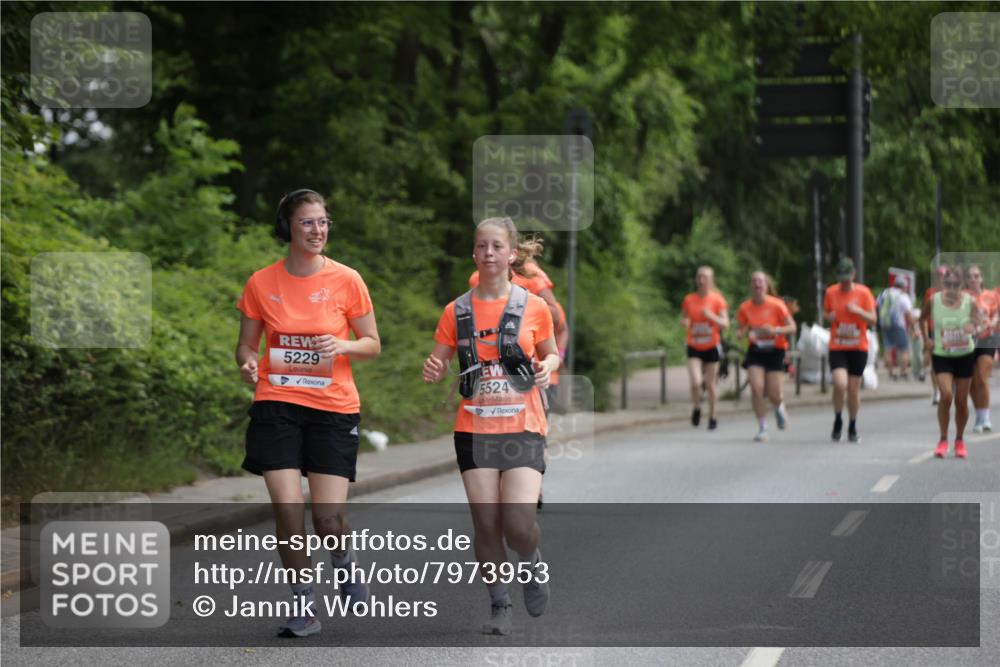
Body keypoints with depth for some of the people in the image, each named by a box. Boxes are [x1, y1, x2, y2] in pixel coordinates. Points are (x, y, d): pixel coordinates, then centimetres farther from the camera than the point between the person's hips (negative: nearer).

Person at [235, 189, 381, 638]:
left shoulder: (346, 280, -1)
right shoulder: (261, 284, 1)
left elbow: (373, 344, 6)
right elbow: (246, 344, 12)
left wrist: (343, 345, -16)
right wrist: (248, 364, -11)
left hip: (334, 408, -1)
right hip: (277, 404, 1)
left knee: (328, 519, -6)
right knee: (287, 509, -11)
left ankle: (344, 562, 30)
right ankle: (305, 608, 5)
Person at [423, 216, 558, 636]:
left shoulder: (533, 307, 2)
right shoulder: (457, 311, 4)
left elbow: (550, 353, 15)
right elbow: (438, 363, 10)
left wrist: (547, 367, -7)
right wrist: (433, 371, -13)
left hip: (523, 428, -2)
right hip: (474, 428, 2)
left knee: (519, 523, -14)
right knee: (485, 524, -2)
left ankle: (532, 563, 20)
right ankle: (499, 606, 15)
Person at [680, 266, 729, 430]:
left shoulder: (717, 300, -4)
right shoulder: (689, 300, 1)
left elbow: (725, 324, -7)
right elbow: (684, 320, 14)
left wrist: (712, 316, -25)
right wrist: (685, 323, -10)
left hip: (712, 347, -1)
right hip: (694, 348, 1)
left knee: (710, 384, 5)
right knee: (695, 383, -15)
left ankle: (712, 417, 22)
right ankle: (696, 408, 13)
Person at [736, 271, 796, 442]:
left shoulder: (777, 305, -12)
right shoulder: (745, 308, -3)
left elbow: (792, 328, -9)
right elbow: (742, 330, 9)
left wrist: (775, 330, -27)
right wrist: (745, 333, -15)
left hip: (775, 351, -2)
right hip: (755, 351, 2)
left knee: (774, 395, -5)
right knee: (756, 389, -15)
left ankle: (779, 408, 35)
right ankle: (762, 429, -2)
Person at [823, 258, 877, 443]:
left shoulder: (863, 292, -2)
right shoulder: (831, 292, 2)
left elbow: (872, 320, 0)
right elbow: (825, 312, 17)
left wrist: (858, 311, -18)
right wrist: (829, 316, -6)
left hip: (858, 347, 0)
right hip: (837, 348, 0)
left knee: (854, 388, 3)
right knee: (840, 384, -18)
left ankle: (852, 428, 20)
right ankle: (838, 421, 4)